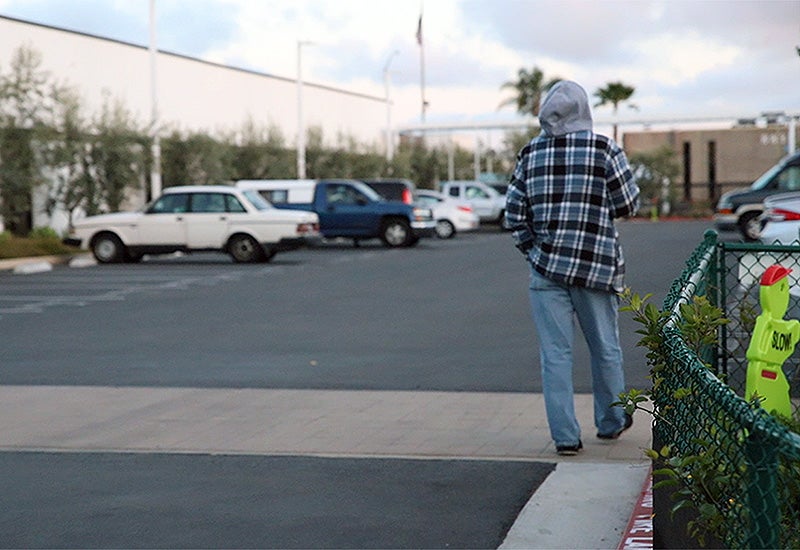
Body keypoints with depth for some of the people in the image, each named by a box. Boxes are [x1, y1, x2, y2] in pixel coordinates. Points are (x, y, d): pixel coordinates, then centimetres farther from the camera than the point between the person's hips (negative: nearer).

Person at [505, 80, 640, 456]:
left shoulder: (530, 153, 4)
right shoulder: (604, 149, -4)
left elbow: (514, 212, 4)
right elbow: (628, 205, -3)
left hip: (546, 269, 1)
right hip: (596, 266, -1)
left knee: (555, 353, 4)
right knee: (605, 349, 15)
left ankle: (565, 436, 2)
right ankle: (611, 422, 30)